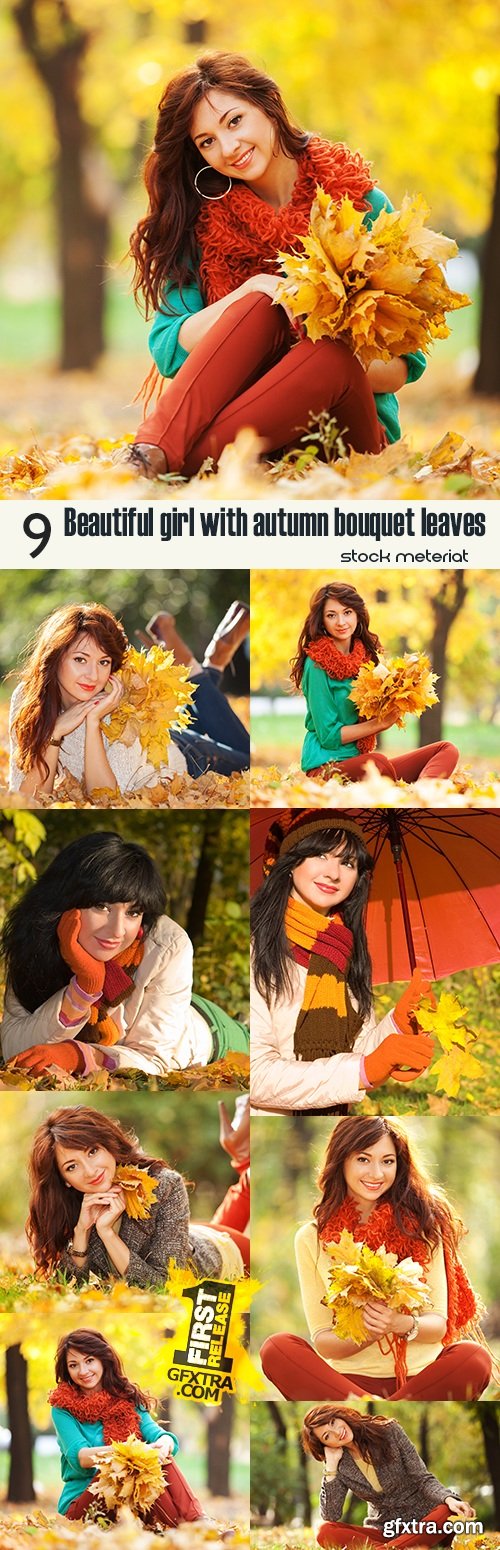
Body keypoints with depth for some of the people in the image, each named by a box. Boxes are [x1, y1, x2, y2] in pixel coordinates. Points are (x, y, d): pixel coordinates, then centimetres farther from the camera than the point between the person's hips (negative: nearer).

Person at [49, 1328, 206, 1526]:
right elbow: (77, 1456, -15)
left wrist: (164, 1443, -31)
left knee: (160, 1455, -23)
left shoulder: (127, 1399, 13)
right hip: (79, 1506, -3)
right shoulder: (63, 1409, 3)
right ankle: (184, 1526, -44)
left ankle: (198, 1523, -41)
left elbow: (155, 1433, -4)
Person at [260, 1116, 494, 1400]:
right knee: (276, 1349, -27)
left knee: (474, 1357, -32)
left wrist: (402, 1324, -23)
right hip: (351, 1378, 1)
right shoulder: (312, 1238, 5)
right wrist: (365, 1335, -21)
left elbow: (440, 1323, 2)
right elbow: (322, 1341, 3)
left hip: (421, 1376, 0)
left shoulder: (421, 1224, 4)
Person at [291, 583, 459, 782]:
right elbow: (329, 735, -11)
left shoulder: (364, 656, 14)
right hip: (326, 766, -8)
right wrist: (381, 723, -12)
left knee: (447, 750, -11)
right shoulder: (317, 665, -9)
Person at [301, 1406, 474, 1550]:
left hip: (423, 1522, -2)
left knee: (449, 1513, -35)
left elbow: (423, 1479, -6)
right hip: (382, 1531, 2)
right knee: (325, 1532, -24)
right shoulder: (341, 1465, -1)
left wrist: (449, 1499, -26)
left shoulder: (388, 1431, -6)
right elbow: (330, 1516, -10)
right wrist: (331, 1466, -14)